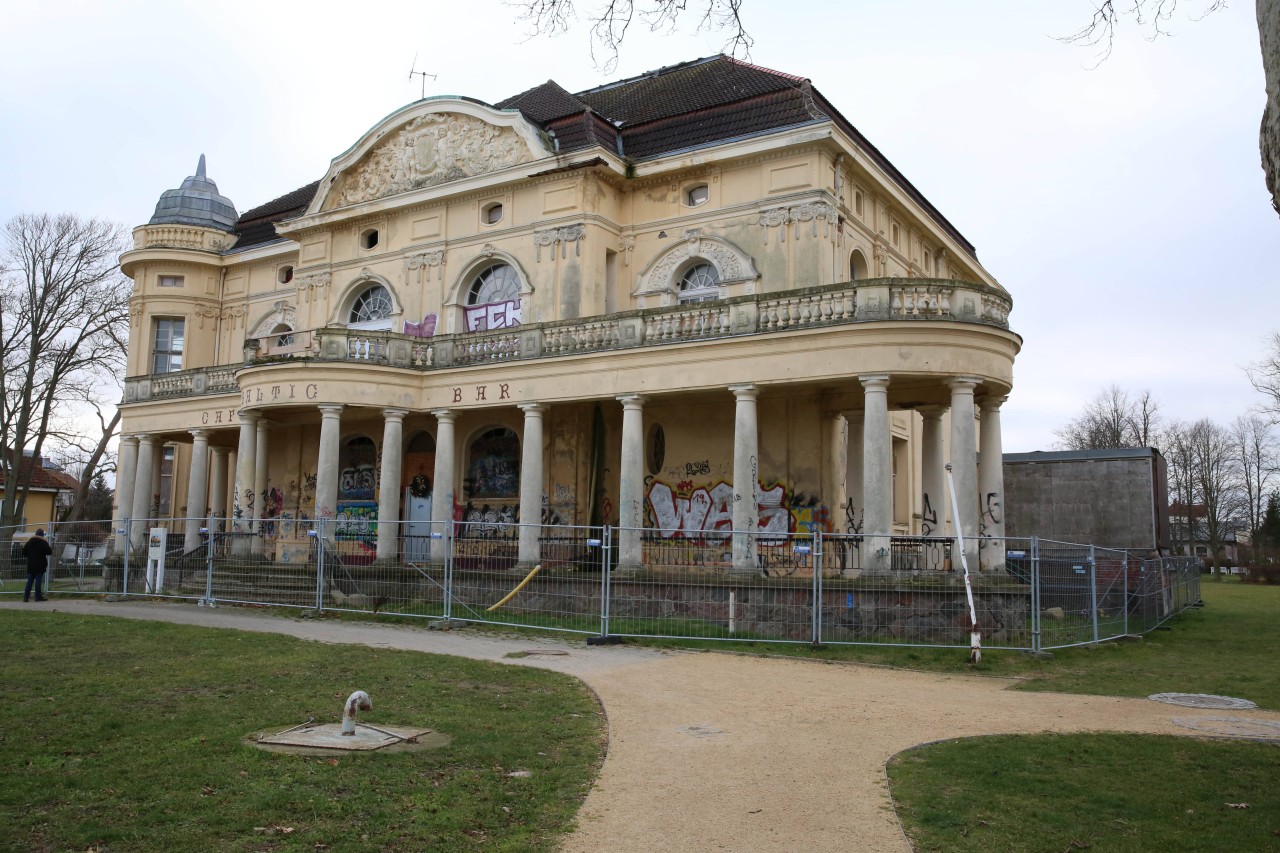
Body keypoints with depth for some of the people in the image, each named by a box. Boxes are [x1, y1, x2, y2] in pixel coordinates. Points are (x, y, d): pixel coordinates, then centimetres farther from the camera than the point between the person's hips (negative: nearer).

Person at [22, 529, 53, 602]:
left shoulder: (29, 542, 8)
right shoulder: (44, 542, -7)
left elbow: (24, 553, 9)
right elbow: (49, 552, -10)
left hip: (30, 565, 4)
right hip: (40, 565, -4)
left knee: (30, 581, 8)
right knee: (38, 580, -3)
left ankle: (26, 596, 5)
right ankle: (38, 596, -2)